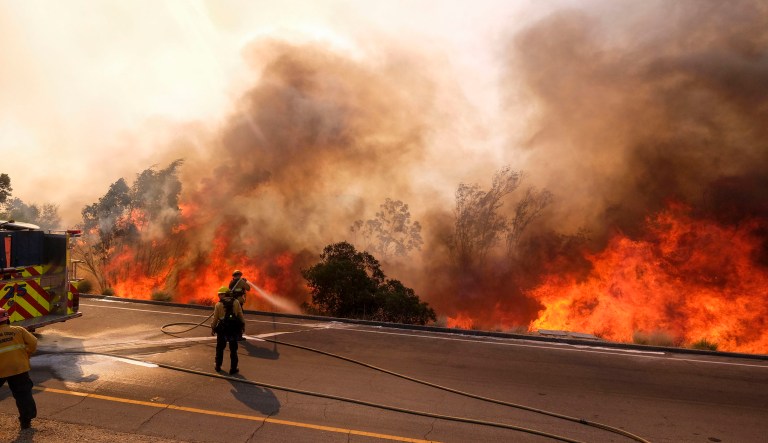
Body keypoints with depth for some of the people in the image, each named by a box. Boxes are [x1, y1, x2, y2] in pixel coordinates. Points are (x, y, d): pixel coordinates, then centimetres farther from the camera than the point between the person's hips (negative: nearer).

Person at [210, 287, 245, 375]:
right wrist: (242, 325, 12)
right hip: (234, 329, 1)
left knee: (220, 348, 18)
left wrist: (212, 328, 13)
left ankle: (218, 366, 27)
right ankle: (233, 369, 11)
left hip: (222, 329, 0)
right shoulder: (236, 302, -2)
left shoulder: (218, 304, -6)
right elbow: (241, 316, 0)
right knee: (233, 350, 9)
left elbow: (215, 318, -1)